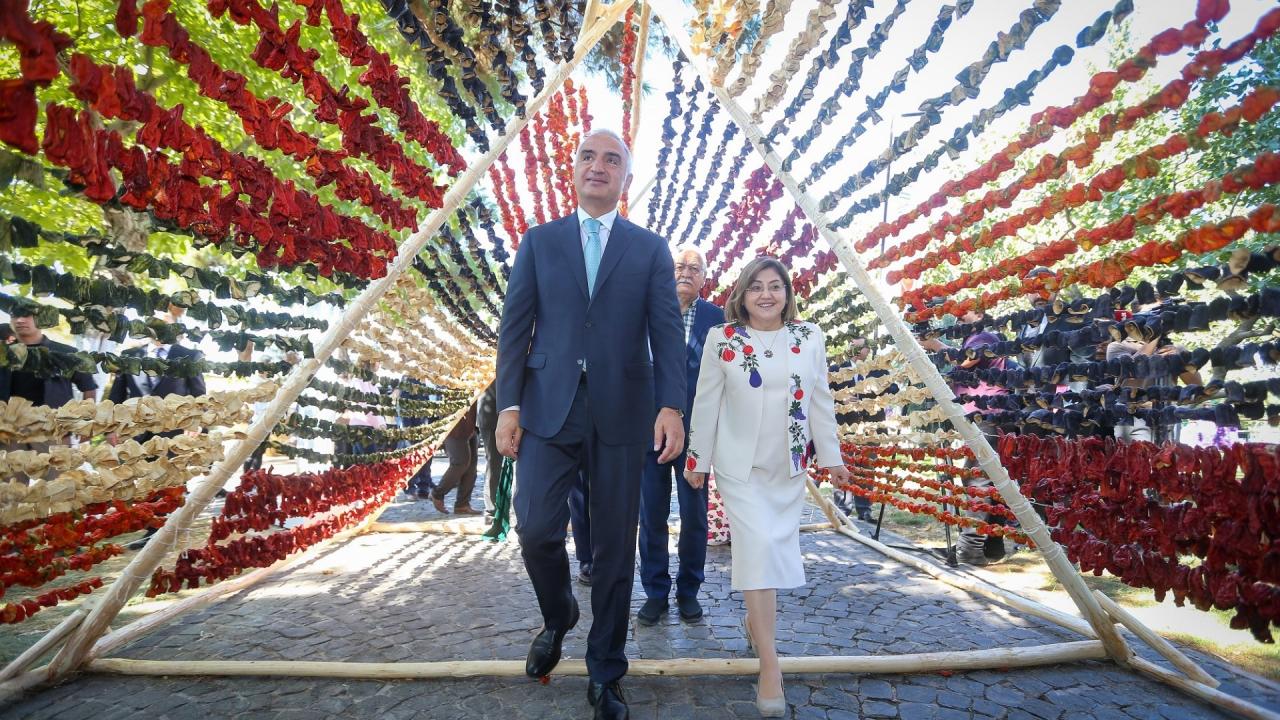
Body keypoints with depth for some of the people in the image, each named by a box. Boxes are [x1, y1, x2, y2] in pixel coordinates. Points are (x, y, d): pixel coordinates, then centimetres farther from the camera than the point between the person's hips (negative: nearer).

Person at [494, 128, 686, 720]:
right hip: (548, 407, 1)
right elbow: (515, 327, 5)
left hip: (621, 412, 0)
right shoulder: (539, 241, 11)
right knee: (536, 529, -8)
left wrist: (672, 406, -13)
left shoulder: (651, 249, 8)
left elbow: (666, 331, 0)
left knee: (615, 545, 6)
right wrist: (508, 405, -3)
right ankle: (558, 617, 27)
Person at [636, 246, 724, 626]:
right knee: (651, 516, 9)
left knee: (695, 516, 10)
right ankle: (655, 592, 25)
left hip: (696, 429, 0)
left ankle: (688, 590, 28)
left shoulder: (715, 317, 1)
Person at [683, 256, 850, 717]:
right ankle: (770, 665, -2)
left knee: (778, 547, 11)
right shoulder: (722, 339, -4)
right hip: (740, 464, -3)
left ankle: (754, 619, 38)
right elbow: (706, 403, -2)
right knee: (758, 547, -9)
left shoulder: (810, 339, 2)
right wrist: (697, 459, -1)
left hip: (789, 467, 3)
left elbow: (821, 401, 6)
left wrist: (831, 456, 5)